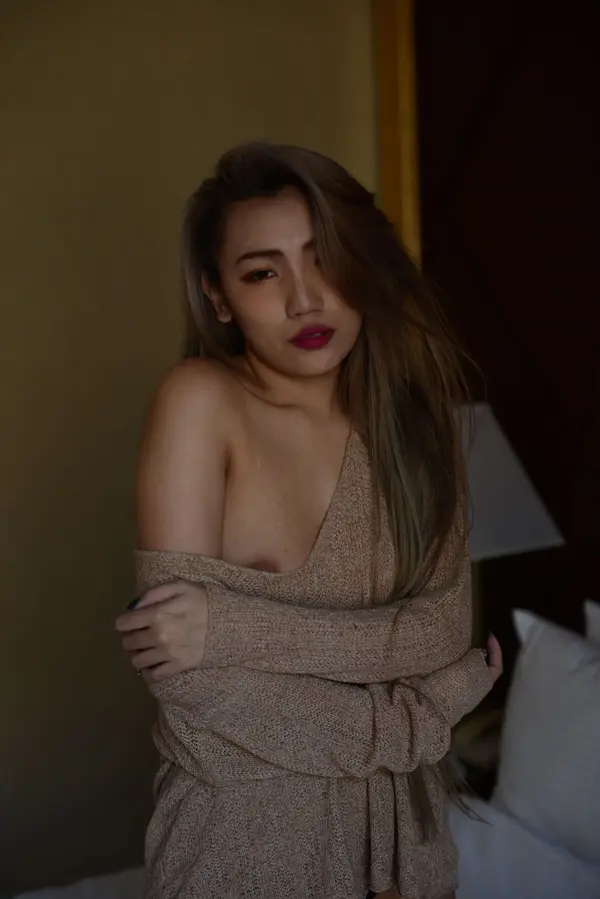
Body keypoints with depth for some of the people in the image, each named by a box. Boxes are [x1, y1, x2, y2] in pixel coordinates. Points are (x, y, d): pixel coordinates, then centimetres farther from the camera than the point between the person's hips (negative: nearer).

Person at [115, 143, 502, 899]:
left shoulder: (415, 409, -6)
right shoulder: (200, 401, -18)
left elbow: (446, 624, -13)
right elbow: (188, 675, -23)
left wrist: (240, 627, -26)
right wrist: (421, 714, -15)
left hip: (396, 814, 4)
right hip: (245, 823, -4)